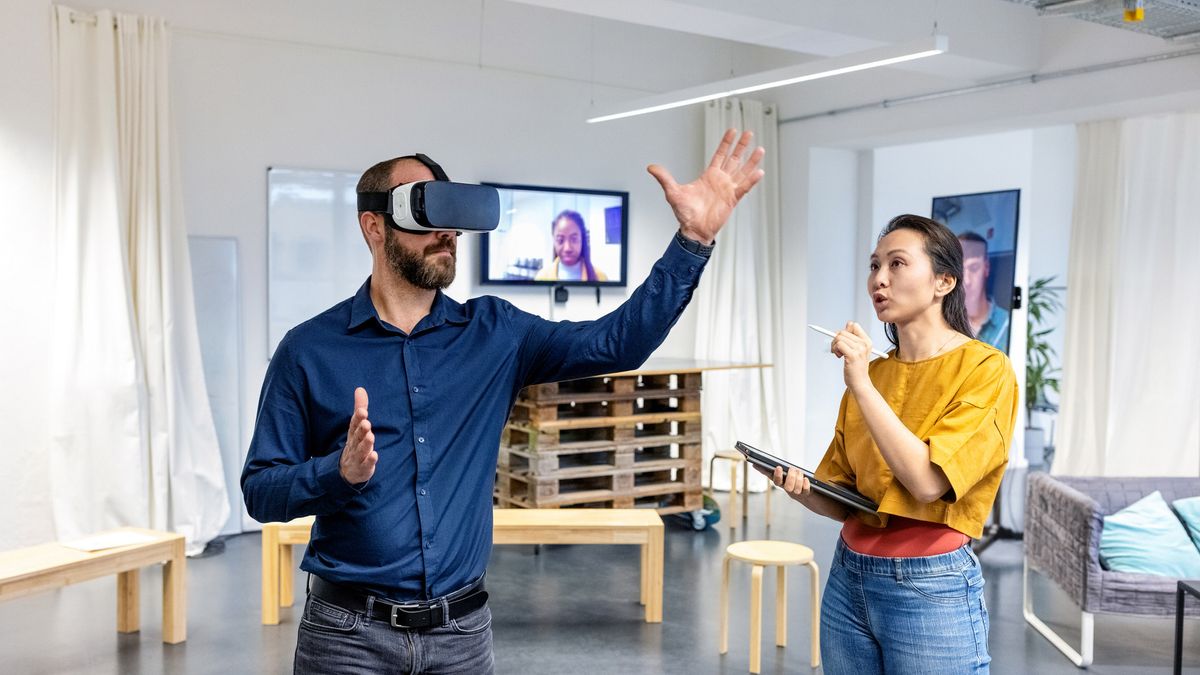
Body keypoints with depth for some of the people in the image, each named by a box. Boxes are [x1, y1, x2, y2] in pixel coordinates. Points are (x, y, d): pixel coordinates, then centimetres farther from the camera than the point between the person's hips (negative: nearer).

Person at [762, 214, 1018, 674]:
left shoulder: (985, 368, -9)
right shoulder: (870, 373, 6)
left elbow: (927, 482, -20)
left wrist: (861, 385, -20)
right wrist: (802, 488, -11)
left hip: (931, 588, -5)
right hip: (848, 577, 5)